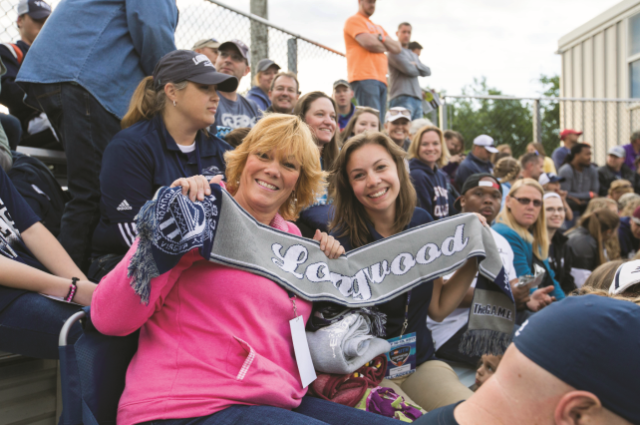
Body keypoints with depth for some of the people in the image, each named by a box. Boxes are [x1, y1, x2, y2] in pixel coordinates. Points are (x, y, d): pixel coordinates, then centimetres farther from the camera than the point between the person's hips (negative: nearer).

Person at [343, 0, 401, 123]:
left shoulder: (378, 28, 30)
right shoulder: (354, 20, 5)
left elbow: (398, 48, 19)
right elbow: (369, 43, -11)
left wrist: (380, 38, 0)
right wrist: (385, 47, 10)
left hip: (381, 79, 8)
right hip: (364, 77, -8)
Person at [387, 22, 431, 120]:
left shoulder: (414, 55, 29)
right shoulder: (394, 51, 2)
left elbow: (428, 72, 15)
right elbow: (408, 69, -10)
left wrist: (416, 65, -3)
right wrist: (420, 70, 10)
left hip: (417, 98, 8)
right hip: (402, 98, -8)